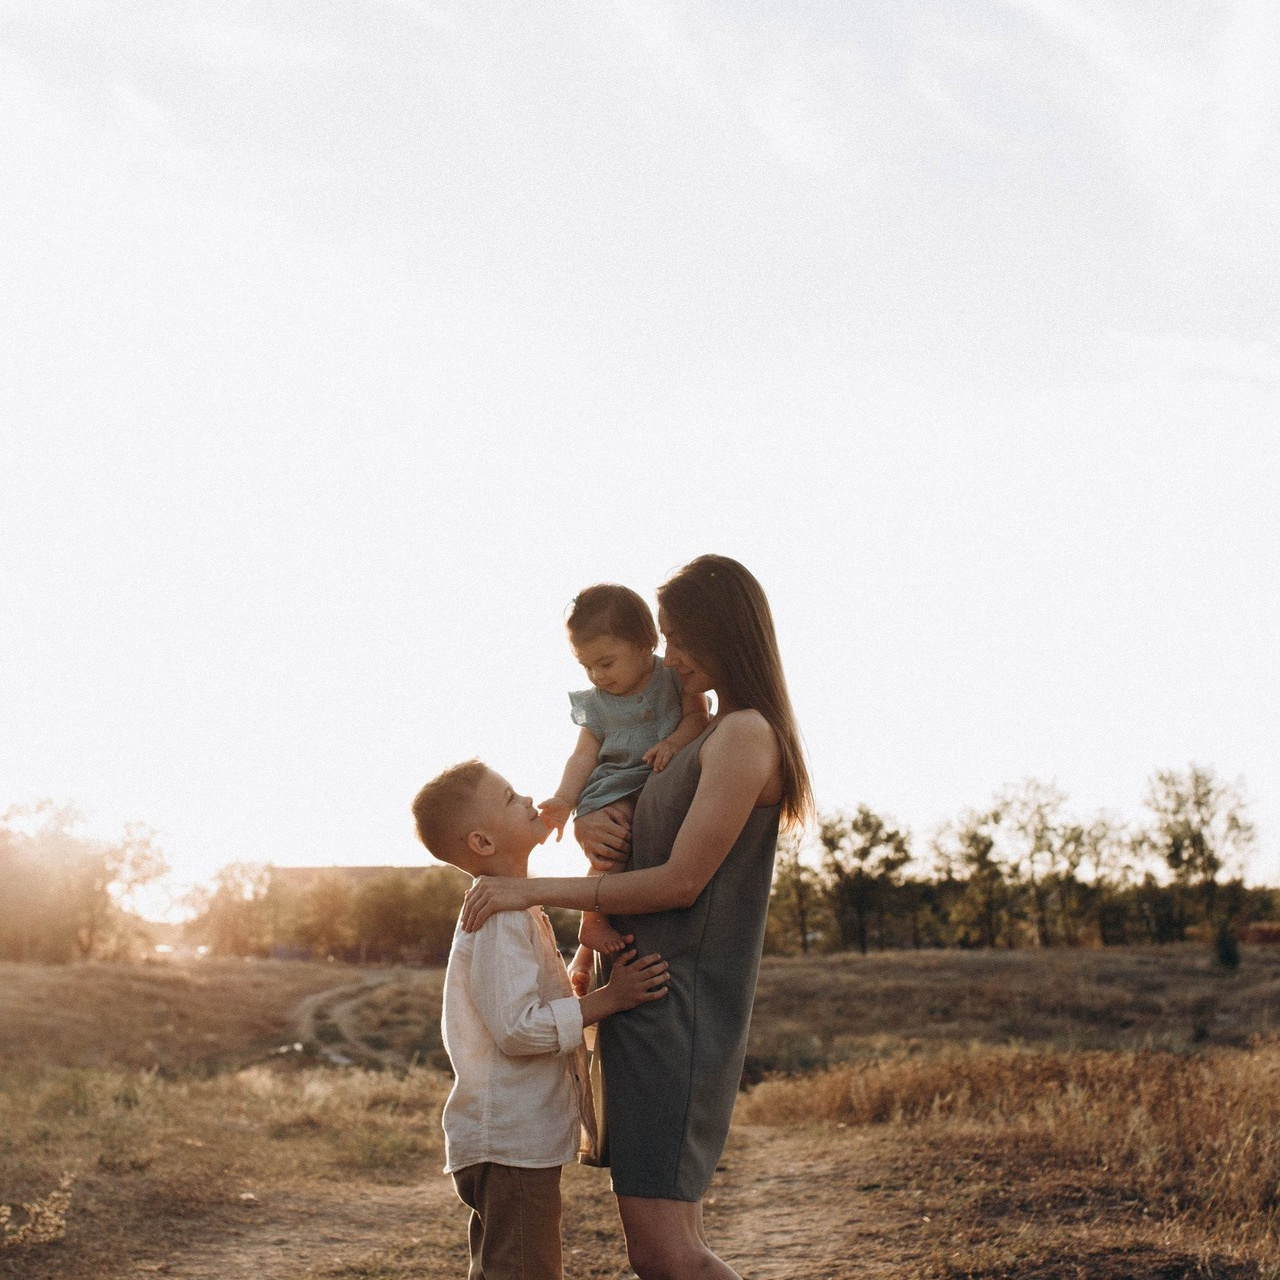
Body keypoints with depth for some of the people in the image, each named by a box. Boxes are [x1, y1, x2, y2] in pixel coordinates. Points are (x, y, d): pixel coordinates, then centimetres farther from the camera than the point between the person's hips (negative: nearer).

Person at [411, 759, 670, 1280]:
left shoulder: (513, 911, 16)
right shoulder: (501, 919, -18)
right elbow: (518, 1028, -25)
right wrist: (608, 999, -21)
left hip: (513, 1136, 11)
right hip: (512, 1140, -11)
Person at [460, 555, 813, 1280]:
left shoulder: (744, 734, -12)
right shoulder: (713, 737, 19)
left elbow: (680, 882, -16)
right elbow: (639, 839, 25)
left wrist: (535, 891, -14)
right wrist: (589, 827, 0)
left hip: (678, 1003, -10)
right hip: (653, 997, 10)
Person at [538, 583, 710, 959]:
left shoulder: (673, 674, 3)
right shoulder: (595, 703, 8)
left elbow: (696, 714, -3)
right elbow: (584, 755, 4)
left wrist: (674, 743, -21)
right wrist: (564, 799, -9)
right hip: (615, 789, -2)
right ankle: (593, 920, -13)